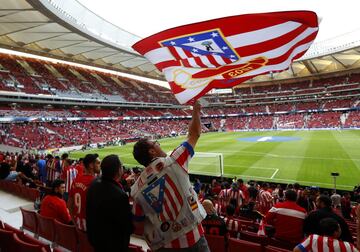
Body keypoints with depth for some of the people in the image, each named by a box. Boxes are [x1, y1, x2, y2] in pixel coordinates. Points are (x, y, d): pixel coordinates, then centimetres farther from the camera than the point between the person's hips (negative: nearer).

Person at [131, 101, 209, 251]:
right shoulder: (173, 163, -17)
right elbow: (194, 134, -6)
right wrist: (196, 111, 7)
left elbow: (139, 226, 2)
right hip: (191, 239, -3)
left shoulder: (136, 190, -5)